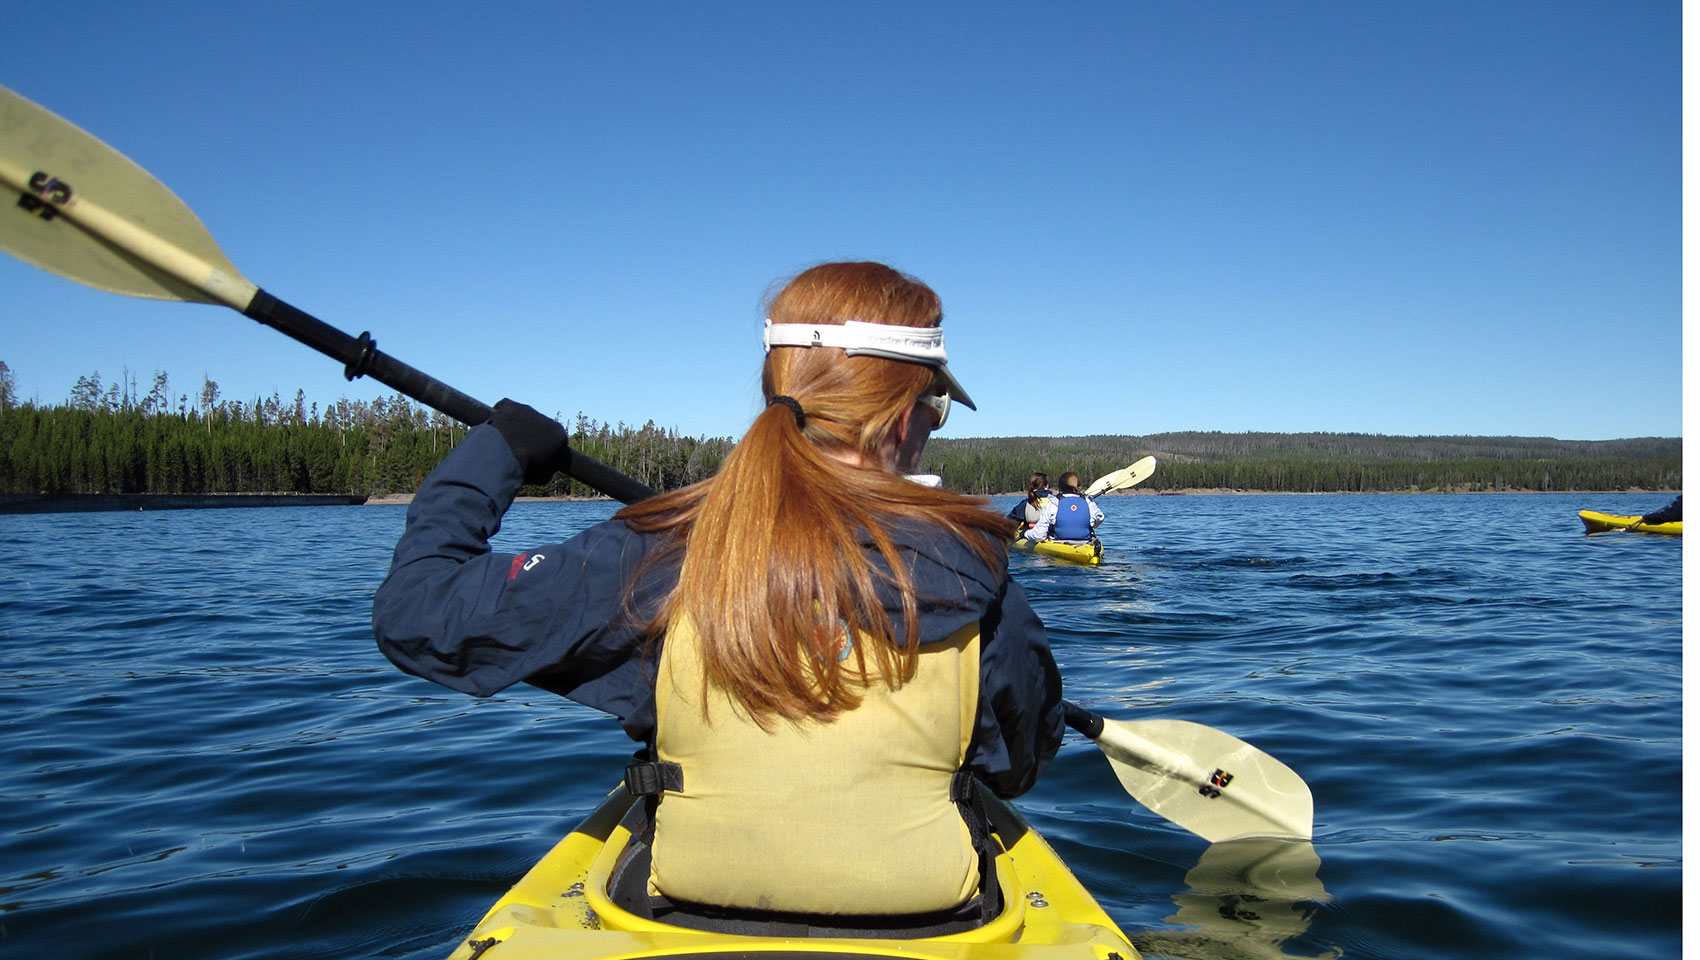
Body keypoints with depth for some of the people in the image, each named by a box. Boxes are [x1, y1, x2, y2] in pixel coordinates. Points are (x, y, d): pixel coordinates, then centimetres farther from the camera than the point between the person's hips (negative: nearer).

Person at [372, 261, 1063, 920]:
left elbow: (418, 616, -9)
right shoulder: (973, 573, -15)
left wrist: (492, 453, 5)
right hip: (925, 924, 0)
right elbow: (1021, 768, 2)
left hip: (693, 903, 1)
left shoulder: (656, 557, -17)